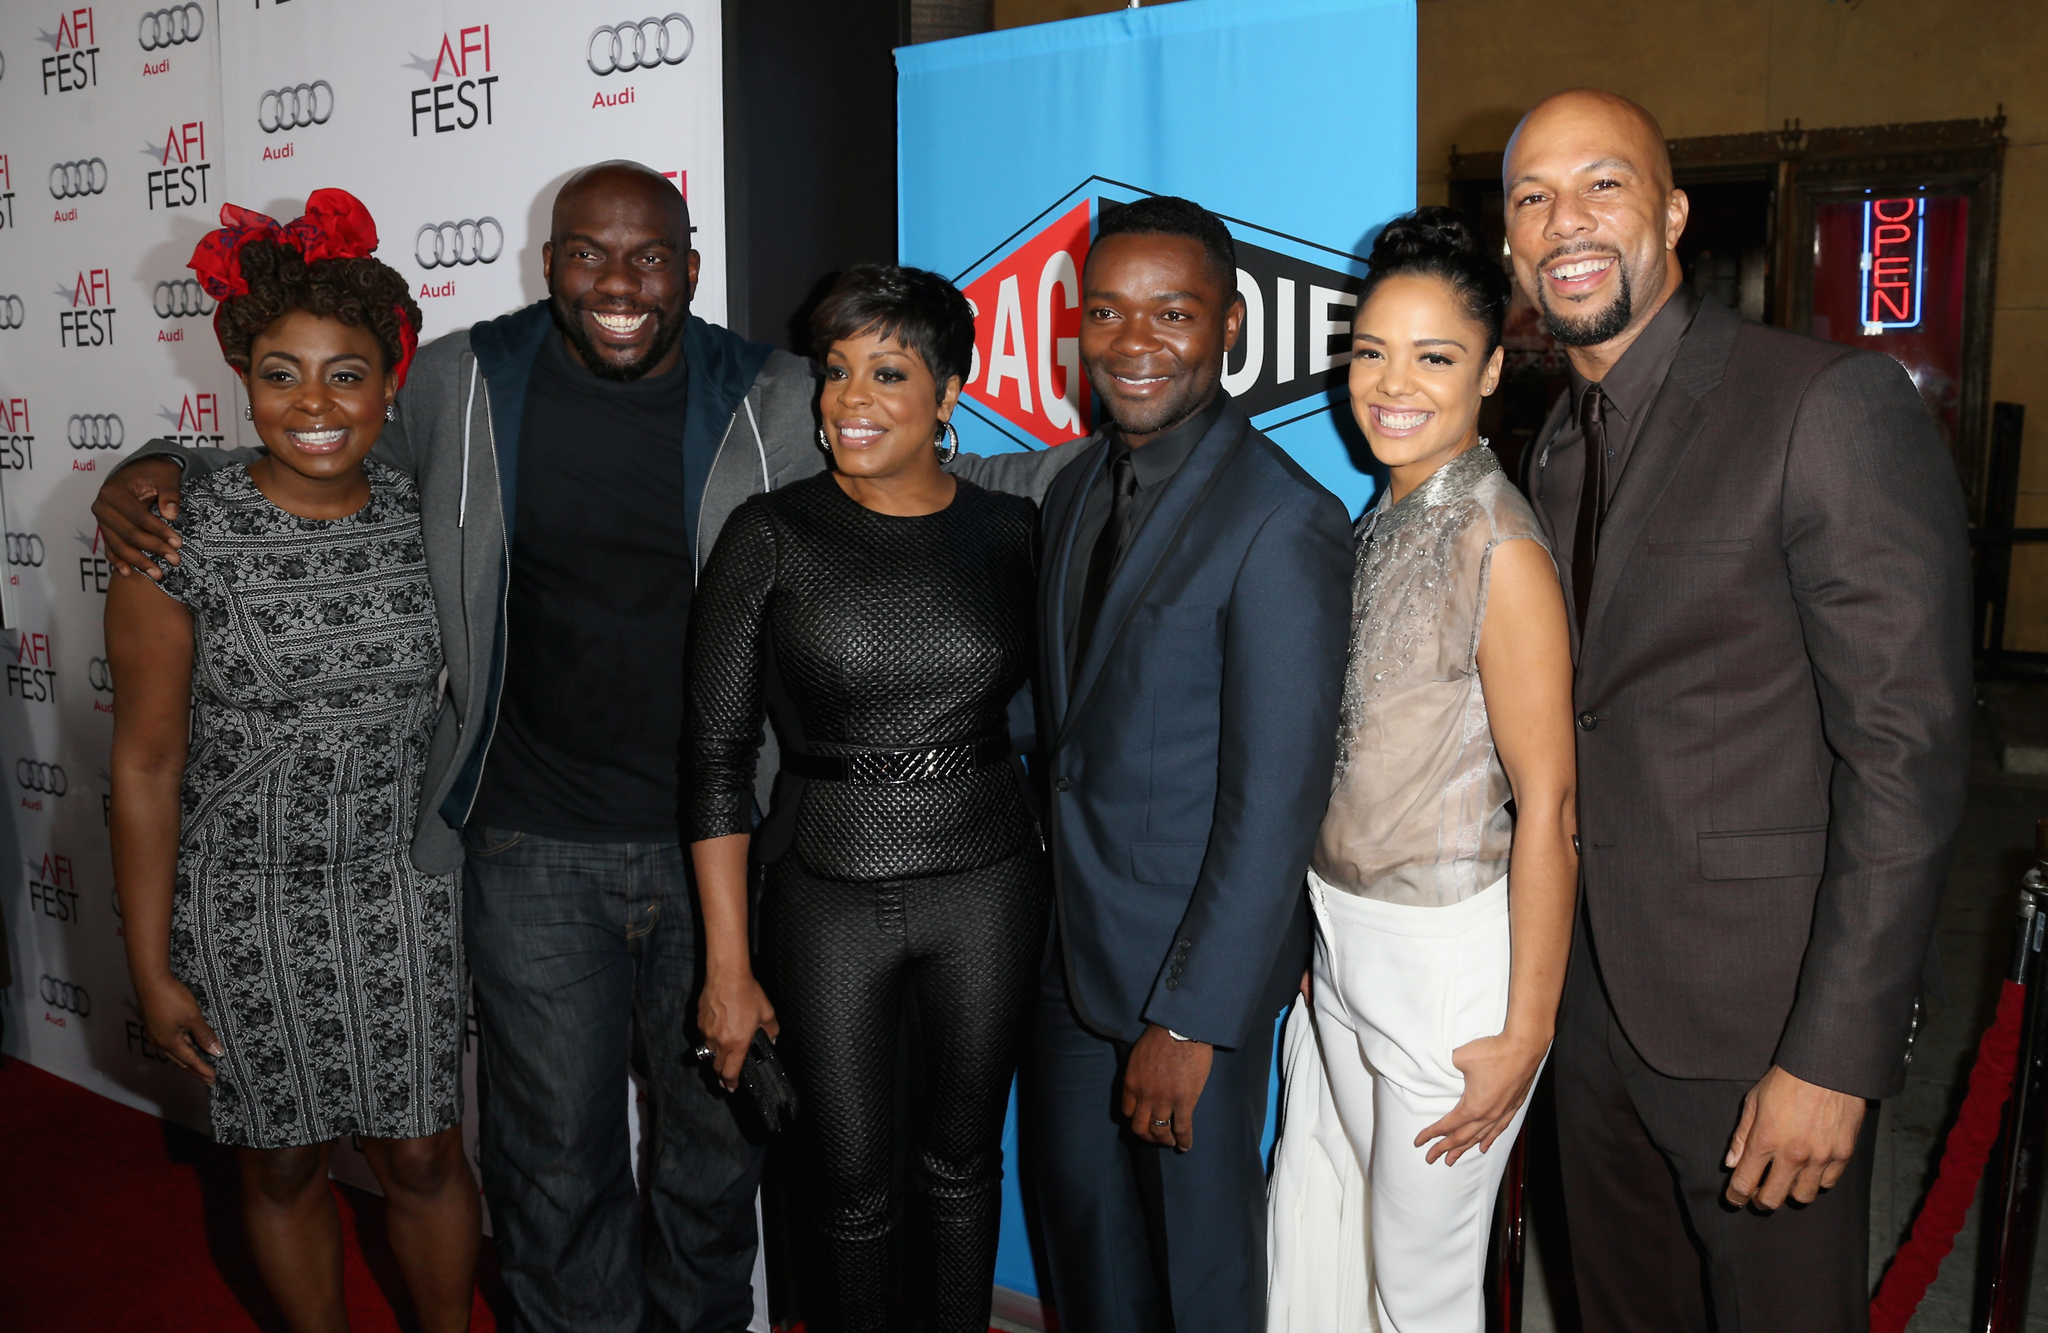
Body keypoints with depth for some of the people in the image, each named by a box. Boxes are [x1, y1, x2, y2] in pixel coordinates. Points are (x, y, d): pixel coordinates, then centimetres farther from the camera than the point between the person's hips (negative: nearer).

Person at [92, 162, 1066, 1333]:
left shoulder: (777, 402, -3)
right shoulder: (463, 387, 0)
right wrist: (162, 472, 0)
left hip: (718, 844, 1)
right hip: (534, 853, 0)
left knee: (718, 1139, 19)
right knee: (557, 1160, 12)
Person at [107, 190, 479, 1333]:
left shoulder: (423, 514, -5)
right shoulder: (180, 536, -13)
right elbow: (148, 764, -8)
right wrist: (153, 969, -6)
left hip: (404, 895, 2)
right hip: (246, 905, -1)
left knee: (423, 1154, 12)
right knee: (284, 1165, 16)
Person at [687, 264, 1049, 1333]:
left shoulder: (1010, 531, 0)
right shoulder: (772, 535, -7)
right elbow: (716, 755, -7)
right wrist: (727, 966, -8)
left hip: (990, 885, 2)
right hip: (825, 894, -1)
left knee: (962, 1160, 18)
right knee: (849, 1187, 12)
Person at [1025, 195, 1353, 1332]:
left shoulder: (1283, 523, -21)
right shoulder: (1075, 487, 5)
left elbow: (1277, 801, -21)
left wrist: (1190, 1019, -20)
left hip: (1192, 972, -7)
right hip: (1069, 946, 7)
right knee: (1082, 1229, 22)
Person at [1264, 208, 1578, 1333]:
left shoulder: (1501, 546, -19)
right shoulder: (1383, 521, 6)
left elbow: (1546, 804, -18)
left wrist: (1523, 1035, -16)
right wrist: (1324, 934, 15)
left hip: (1448, 956, -7)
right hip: (1344, 942, 7)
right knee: (1311, 1236, 21)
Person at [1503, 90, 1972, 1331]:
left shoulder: (1838, 406, -14)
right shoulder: (1556, 447, 9)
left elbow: (1909, 751, -17)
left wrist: (1835, 1055, -19)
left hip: (1764, 1018, -6)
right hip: (1598, 997, 7)